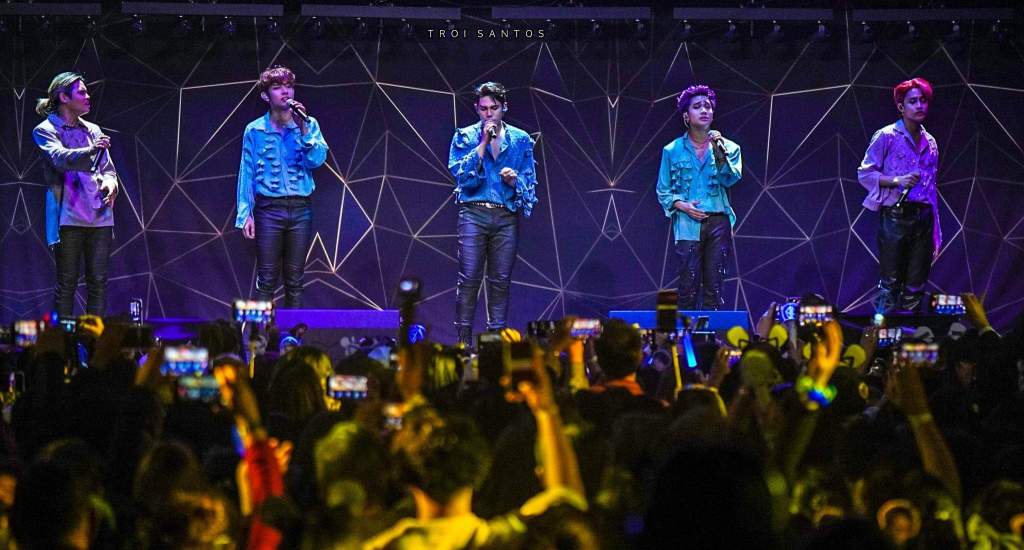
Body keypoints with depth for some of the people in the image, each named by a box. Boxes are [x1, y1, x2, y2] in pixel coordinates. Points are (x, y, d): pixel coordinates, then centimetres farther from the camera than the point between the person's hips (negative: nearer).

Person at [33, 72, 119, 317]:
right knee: (67, 282, -4)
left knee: (98, 281, 3)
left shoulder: (93, 131, 17)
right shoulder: (46, 130, 0)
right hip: (68, 216, -5)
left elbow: (108, 168, 20)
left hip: (100, 216, 5)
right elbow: (59, 158, -18)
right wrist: (90, 151, -34)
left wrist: (110, 183, -3)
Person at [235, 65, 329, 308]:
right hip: (269, 209, -1)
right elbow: (247, 174, 3)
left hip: (301, 208, 1)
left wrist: (303, 129, -16)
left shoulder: (309, 125, 5)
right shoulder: (254, 131, 2)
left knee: (294, 280, 6)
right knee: (266, 280, -2)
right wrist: (245, 214, -3)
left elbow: (317, 160, -7)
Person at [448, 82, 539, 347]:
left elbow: (530, 182, 12)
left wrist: (515, 179, -10)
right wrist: (483, 143, -11)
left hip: (507, 217, 2)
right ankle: (464, 339, -6)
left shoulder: (520, 140, 11)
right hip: (474, 213, -2)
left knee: (501, 279, 2)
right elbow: (460, 173, -8)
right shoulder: (465, 137, 6)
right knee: (469, 276, -7)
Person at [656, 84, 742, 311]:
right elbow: (663, 192, 10)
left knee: (714, 286, -1)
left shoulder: (728, 147, 11)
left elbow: (730, 179, -4)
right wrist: (682, 206, -7)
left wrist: (719, 153, -14)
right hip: (688, 224, -1)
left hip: (718, 223, 1)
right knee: (688, 286, -8)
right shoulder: (673, 151, 9)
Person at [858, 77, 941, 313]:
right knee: (890, 284, -6)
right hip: (894, 216, -5)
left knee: (915, 287, 5)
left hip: (923, 217, 5)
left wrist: (936, 232, 16)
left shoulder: (930, 143, 16)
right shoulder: (886, 137, -2)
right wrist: (896, 181, -18)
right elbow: (864, 173, -2)